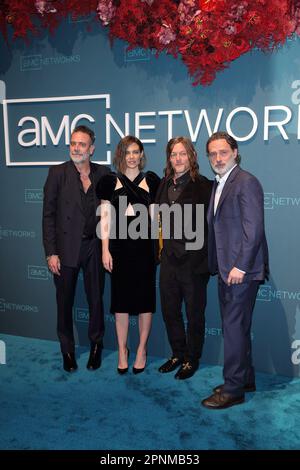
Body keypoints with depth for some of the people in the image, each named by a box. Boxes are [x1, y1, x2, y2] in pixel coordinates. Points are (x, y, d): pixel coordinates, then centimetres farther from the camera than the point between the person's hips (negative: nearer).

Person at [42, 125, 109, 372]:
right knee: (65, 302, 11)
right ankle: (68, 350, 30)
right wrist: (51, 252, -9)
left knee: (96, 299, 13)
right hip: (66, 248, -1)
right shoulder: (58, 172, -4)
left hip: (94, 247, 2)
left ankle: (96, 346, 34)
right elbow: (49, 214, -5)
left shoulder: (103, 173, 2)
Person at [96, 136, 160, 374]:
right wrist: (105, 250, -2)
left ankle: (142, 350, 22)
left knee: (145, 297, 6)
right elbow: (106, 219, 4)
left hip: (145, 245, 0)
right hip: (119, 246, 0)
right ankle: (122, 350, 21)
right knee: (121, 298, 6)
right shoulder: (111, 181, 5)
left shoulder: (151, 180, 5)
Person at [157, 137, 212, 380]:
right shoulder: (165, 184, 7)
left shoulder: (204, 185, -12)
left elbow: (209, 224, -13)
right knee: (170, 310, 17)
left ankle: (192, 359, 30)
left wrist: (206, 257, -15)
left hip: (194, 260, -6)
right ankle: (178, 354, 37)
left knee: (194, 314, 11)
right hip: (170, 258, 6)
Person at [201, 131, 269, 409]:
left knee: (235, 327, -2)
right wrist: (218, 266, 13)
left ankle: (233, 389, 10)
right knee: (235, 327, 16)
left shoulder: (246, 182, -12)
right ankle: (245, 379, 31)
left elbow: (253, 229, -18)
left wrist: (240, 267, -19)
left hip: (241, 270, -9)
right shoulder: (219, 184, 16)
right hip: (226, 269, 9)